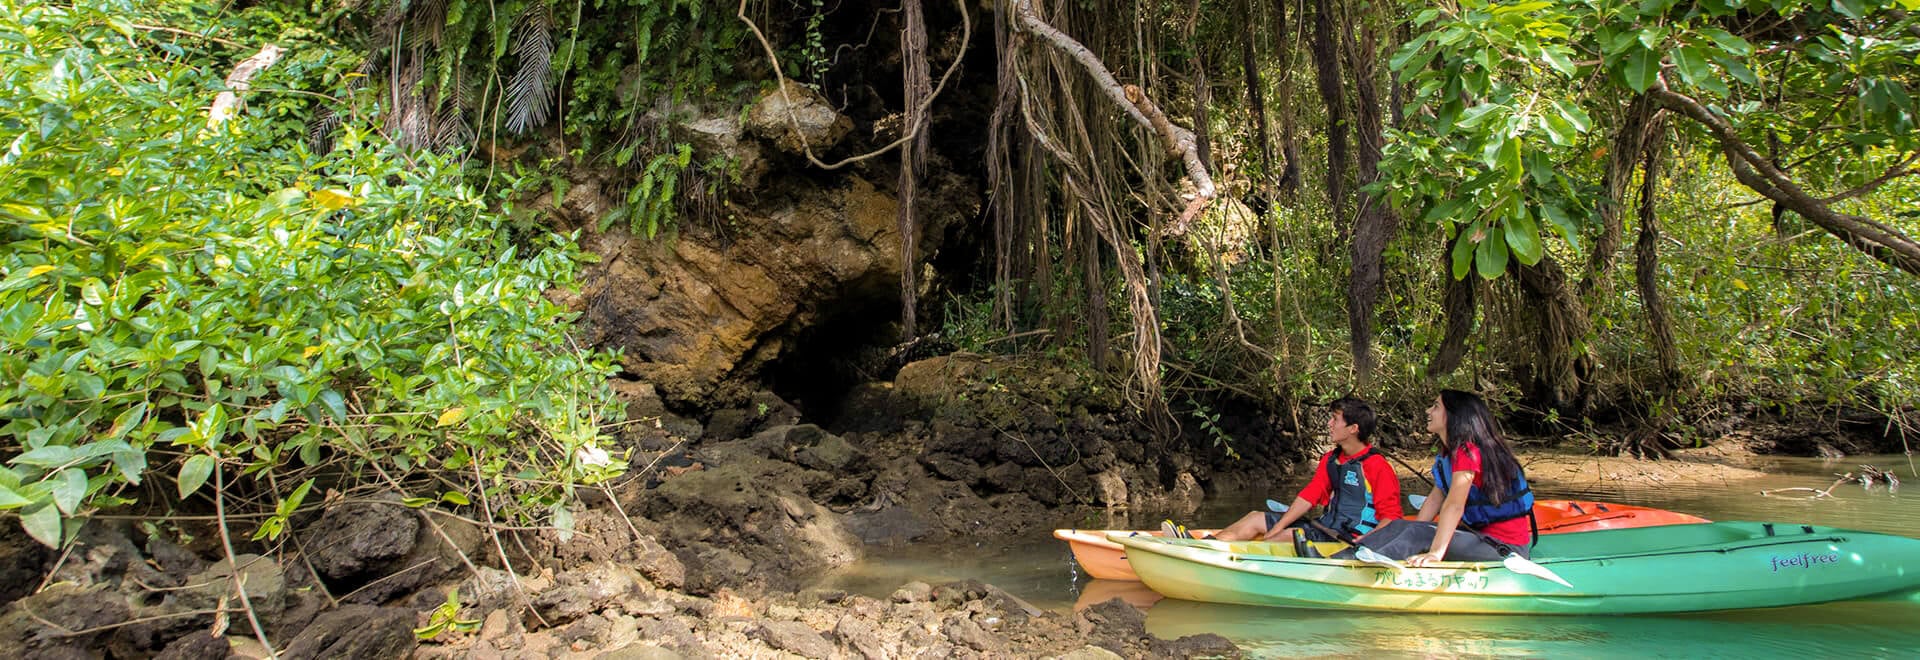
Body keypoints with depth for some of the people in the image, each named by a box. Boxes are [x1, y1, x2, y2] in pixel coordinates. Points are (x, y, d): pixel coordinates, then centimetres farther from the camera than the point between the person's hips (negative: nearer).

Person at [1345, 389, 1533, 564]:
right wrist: (1411, 532, 2)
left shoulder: (1468, 451, -19)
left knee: (1418, 535, -24)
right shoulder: (1449, 453, 12)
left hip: (1505, 547, -9)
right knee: (1400, 526, -5)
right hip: (1480, 533, 9)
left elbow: (1454, 506, -30)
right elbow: (1436, 497, 9)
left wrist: (1436, 552, -37)